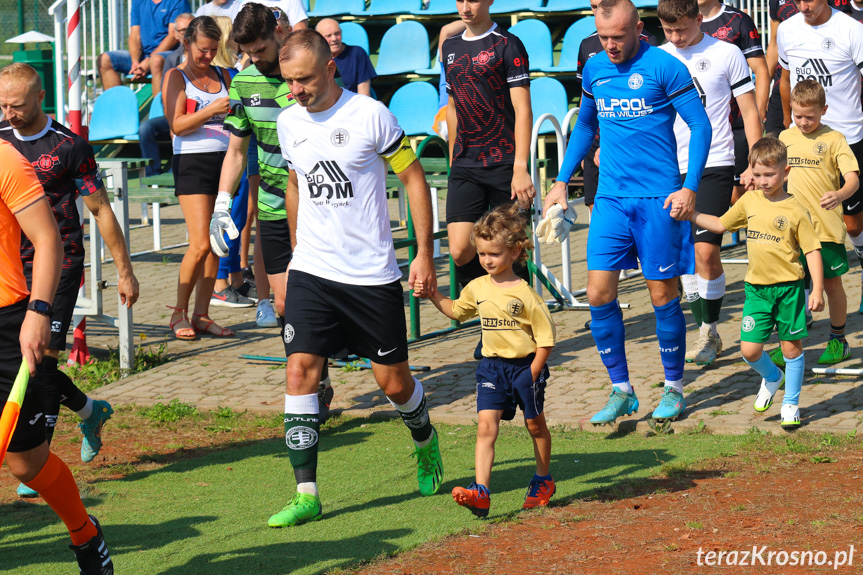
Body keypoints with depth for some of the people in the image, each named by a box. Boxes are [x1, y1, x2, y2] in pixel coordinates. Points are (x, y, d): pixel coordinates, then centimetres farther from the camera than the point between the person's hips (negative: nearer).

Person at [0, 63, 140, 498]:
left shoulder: (67, 146, -6)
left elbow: (100, 209, 0)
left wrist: (124, 271, 2)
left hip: (59, 262, -5)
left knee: (42, 358, -12)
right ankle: (89, 411, 32)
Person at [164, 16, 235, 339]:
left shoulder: (222, 76, 15)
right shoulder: (176, 77, 1)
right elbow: (177, 125, -9)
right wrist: (211, 110, -21)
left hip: (224, 160, 5)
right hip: (192, 163, -5)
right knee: (200, 243, -12)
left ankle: (201, 315, 8)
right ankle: (179, 313, 0)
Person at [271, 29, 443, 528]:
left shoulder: (370, 115, -11)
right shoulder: (289, 123, 4)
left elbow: (414, 178, -4)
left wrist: (425, 253, -7)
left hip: (372, 275, -3)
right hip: (312, 273, 3)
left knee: (393, 381, 6)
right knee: (300, 370, -11)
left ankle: (426, 441, 39)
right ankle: (307, 494, -8)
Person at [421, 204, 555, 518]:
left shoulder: (525, 294, -15)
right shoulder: (478, 288, 3)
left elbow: (545, 338, -12)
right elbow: (456, 310, 24)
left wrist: (532, 374, -14)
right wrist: (433, 295, 9)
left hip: (525, 365, -4)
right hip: (492, 367, 4)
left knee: (535, 424, 14)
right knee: (486, 426, -10)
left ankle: (543, 481, 35)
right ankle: (480, 491, -20)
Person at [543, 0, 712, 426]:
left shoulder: (664, 67, -7)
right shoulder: (594, 69, 10)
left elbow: (700, 126, -6)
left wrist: (690, 187, -15)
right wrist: (562, 181, 19)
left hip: (657, 198, -5)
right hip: (610, 197, 5)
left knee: (662, 295, 2)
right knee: (599, 294, -2)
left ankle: (674, 388, 18)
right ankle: (621, 391, 11)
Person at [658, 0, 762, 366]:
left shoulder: (726, 54, 0)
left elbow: (749, 112, 3)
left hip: (714, 165, -4)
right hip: (671, 167, 4)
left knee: (705, 251, -14)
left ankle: (709, 331, -1)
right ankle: (704, 332, 18)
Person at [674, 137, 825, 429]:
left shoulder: (795, 210, -8)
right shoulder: (749, 201, 4)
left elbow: (812, 250, -6)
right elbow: (721, 224, 18)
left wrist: (817, 290, -11)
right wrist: (689, 214, 8)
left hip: (788, 287, -3)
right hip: (756, 287, 3)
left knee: (791, 347, 5)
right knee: (749, 349, -1)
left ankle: (791, 403, 21)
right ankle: (771, 378, 31)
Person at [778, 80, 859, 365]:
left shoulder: (833, 139, -4)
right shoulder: (786, 137, 10)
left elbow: (853, 177, -13)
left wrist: (840, 194, -33)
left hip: (826, 226, -3)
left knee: (831, 283, 7)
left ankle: (838, 340, 22)